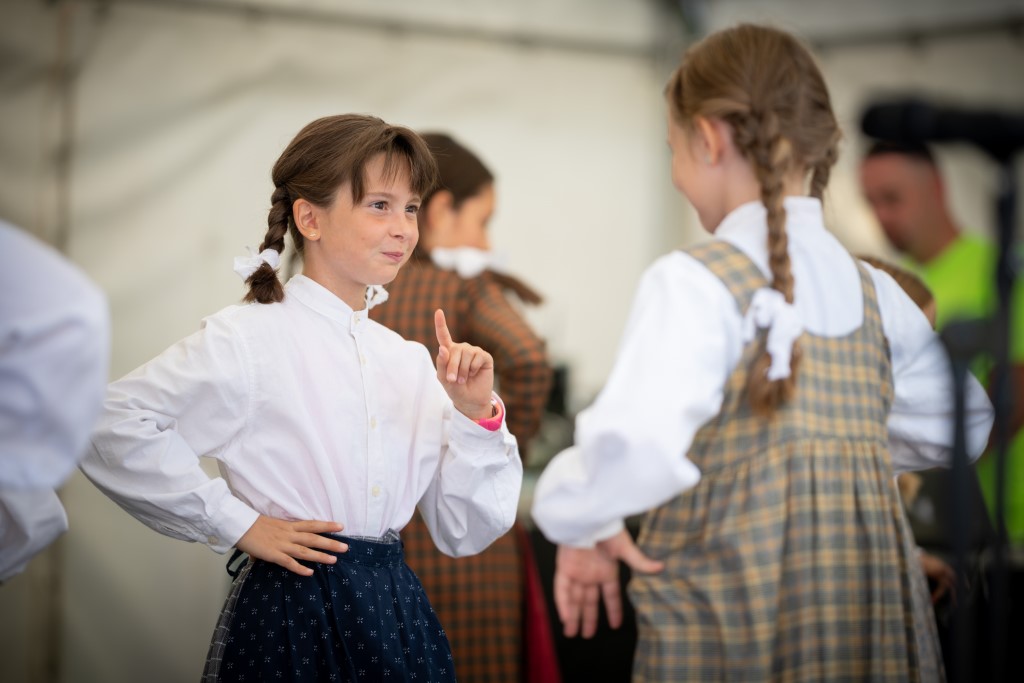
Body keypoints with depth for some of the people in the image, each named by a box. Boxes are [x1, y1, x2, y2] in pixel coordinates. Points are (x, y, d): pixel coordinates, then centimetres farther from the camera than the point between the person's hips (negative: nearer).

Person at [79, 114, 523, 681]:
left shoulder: (409, 361, 8)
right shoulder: (250, 338, -9)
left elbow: (463, 535, 7)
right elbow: (111, 427, -18)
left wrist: (475, 416, -7)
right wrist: (235, 523, -13)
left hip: (397, 615, 5)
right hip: (293, 623, -5)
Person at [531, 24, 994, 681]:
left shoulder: (693, 282, -11)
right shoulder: (874, 293, 9)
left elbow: (633, 448, -26)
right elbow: (957, 426, 26)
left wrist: (579, 521, -7)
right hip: (880, 627, 6)